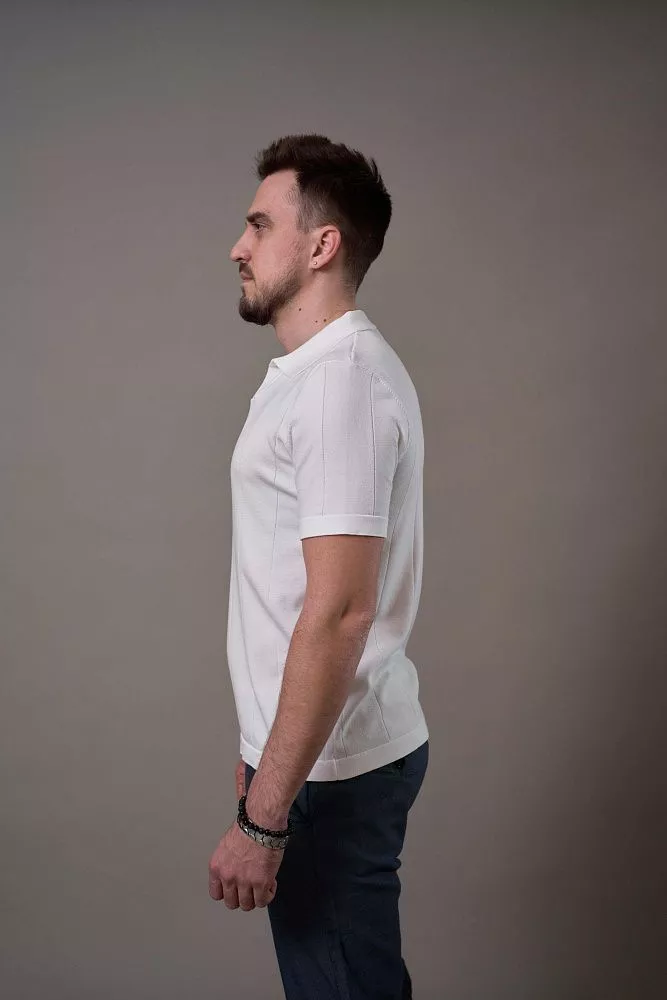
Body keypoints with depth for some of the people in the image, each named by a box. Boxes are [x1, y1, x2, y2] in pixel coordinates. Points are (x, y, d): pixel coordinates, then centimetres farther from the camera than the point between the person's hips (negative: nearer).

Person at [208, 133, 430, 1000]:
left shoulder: (341, 383, -20)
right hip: (318, 752, 10)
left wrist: (262, 818, -24)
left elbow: (340, 614, -26)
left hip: (331, 769, -10)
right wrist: (262, 756, 20)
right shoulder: (320, 370, 12)